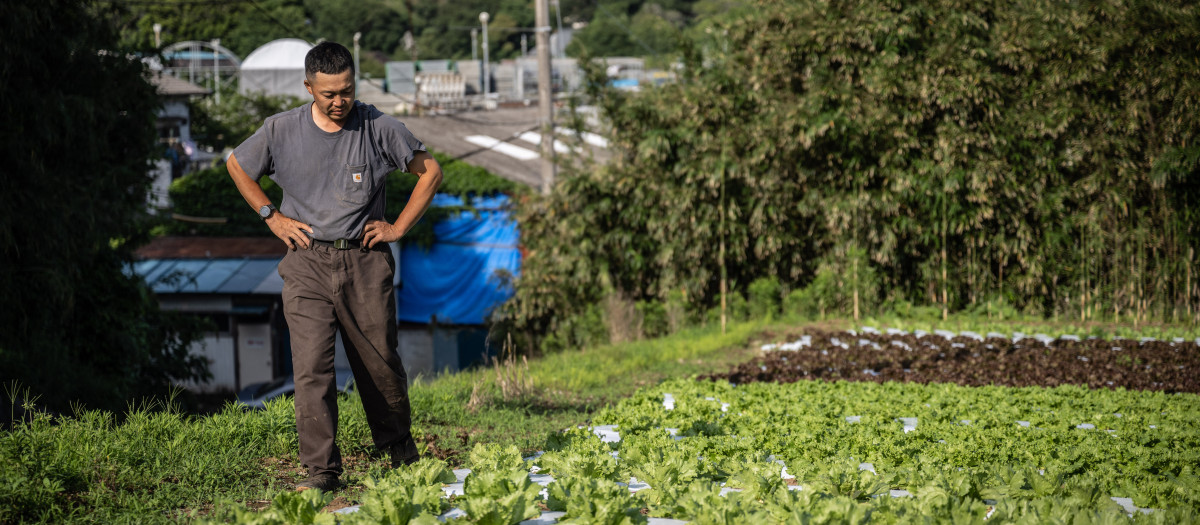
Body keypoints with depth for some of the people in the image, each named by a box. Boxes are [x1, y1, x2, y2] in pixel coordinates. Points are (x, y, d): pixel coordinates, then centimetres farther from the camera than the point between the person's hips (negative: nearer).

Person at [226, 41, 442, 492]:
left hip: (365, 262, 0)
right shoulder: (281, 131, 0)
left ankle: (399, 447, 30)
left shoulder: (378, 128, -2)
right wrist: (272, 217, 8)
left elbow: (430, 171, 9)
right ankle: (321, 470, -7)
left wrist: (399, 227, 3)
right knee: (311, 365, -9)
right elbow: (236, 165, 18)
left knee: (380, 362, 7)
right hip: (307, 262, 0)